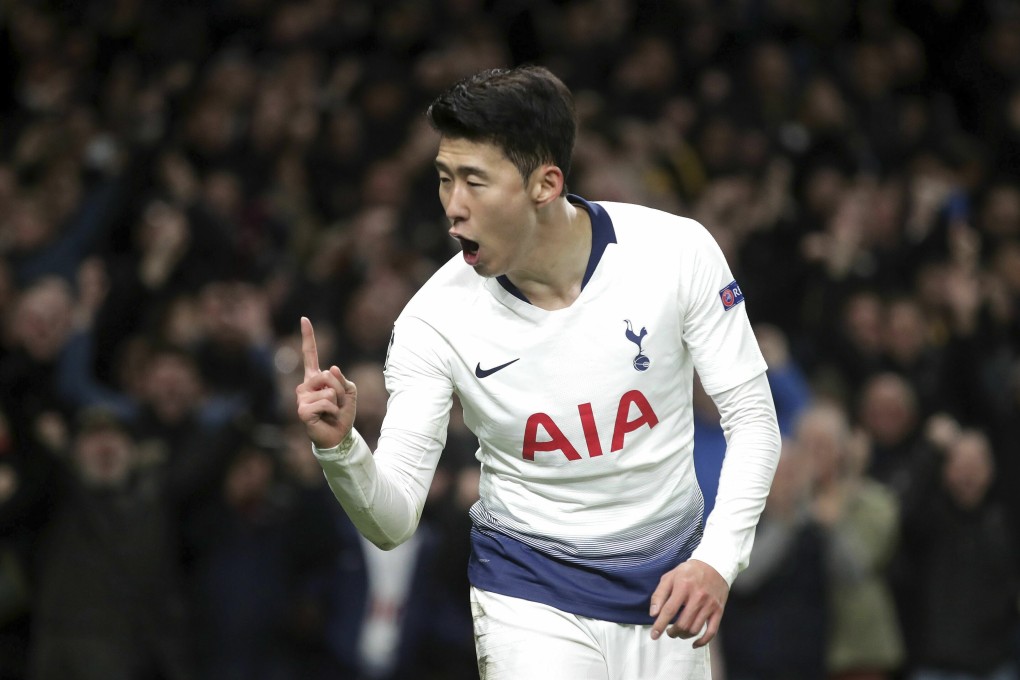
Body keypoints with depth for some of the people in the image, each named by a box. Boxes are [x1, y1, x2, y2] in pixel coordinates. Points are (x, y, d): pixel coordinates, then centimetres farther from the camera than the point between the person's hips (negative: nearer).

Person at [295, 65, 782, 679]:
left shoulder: (676, 252, -14)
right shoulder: (437, 318, -14)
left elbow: (753, 416, -6)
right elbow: (394, 521, -11)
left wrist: (717, 560, -19)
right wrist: (340, 448, -32)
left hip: (666, 593, 1)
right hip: (531, 599, -1)